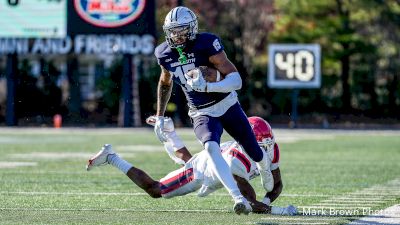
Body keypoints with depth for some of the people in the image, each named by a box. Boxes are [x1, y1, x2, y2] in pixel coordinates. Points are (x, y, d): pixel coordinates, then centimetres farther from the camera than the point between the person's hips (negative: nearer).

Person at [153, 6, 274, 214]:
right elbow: (165, 83, 18)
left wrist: (206, 86, -39)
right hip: (202, 114, 2)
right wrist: (159, 117, 18)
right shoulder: (164, 53, -5)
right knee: (211, 148, -30)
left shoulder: (206, 44, -21)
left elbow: (236, 81, -25)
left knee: (255, 153, 11)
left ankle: (264, 167, 52)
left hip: (227, 104, -2)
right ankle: (238, 198, -38)